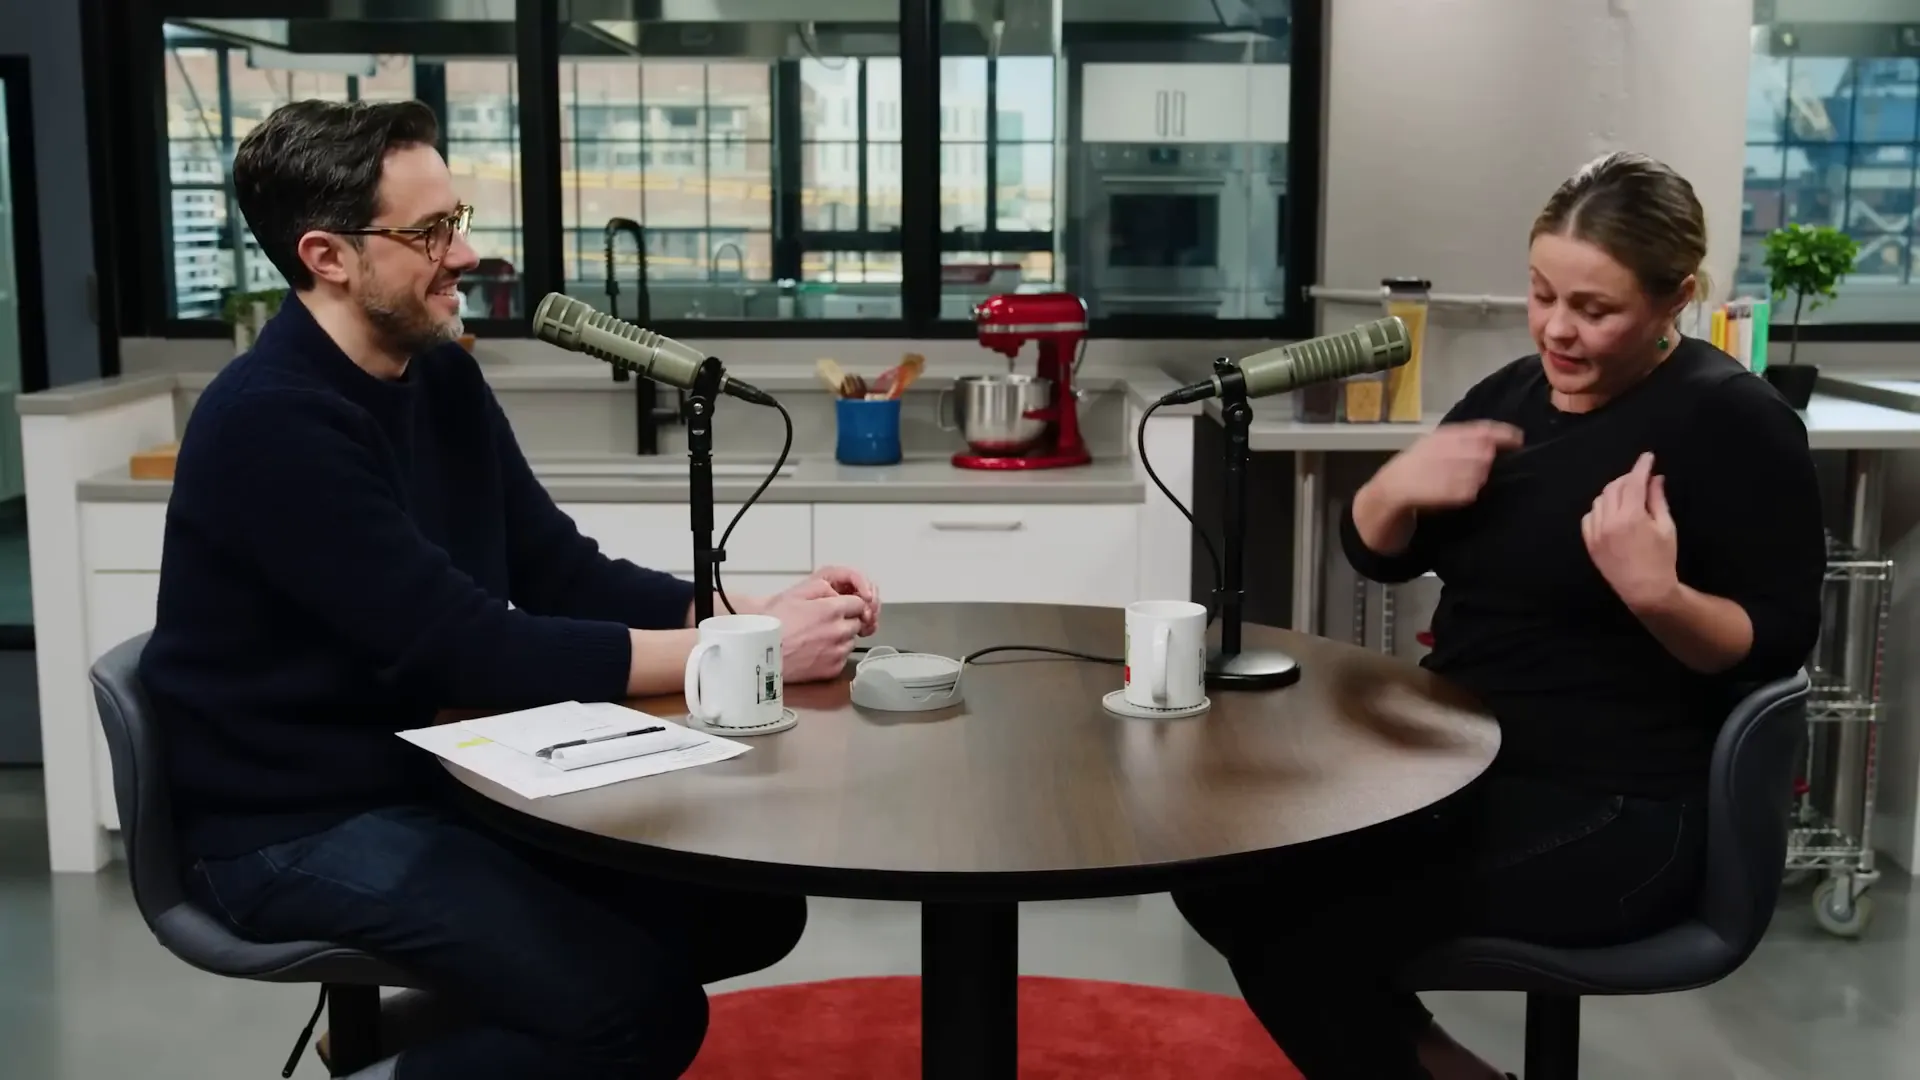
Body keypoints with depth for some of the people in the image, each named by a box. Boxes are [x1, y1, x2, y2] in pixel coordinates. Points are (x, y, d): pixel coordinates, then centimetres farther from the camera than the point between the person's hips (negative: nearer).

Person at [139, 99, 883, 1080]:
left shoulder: (440, 374, 4)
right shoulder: (273, 422, -22)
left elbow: (565, 575, 6)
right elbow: (469, 652, -27)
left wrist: (757, 611, -10)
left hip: (442, 772, 9)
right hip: (302, 827, -8)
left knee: (756, 902, 2)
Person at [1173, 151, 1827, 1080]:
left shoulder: (1730, 420, -11)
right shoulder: (1518, 391, 9)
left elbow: (1779, 643, -12)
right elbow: (1376, 554, 11)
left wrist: (1657, 593, -31)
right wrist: (1399, 484, -11)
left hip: (1616, 815, -8)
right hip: (1456, 766, 8)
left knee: (1301, 923, -21)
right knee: (1222, 864, -5)